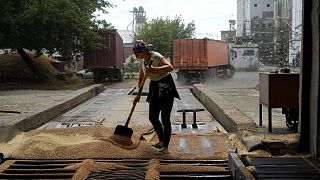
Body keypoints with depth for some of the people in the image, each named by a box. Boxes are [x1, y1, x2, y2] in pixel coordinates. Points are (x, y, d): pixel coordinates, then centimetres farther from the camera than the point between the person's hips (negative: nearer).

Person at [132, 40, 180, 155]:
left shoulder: (156, 57, -20)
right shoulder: (142, 61, 3)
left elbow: (170, 67, -36)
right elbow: (141, 79, 14)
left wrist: (154, 69, -43)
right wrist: (138, 95, 10)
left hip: (166, 88, -8)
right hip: (155, 89, 8)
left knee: (165, 118, -9)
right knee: (152, 117, 9)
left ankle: (165, 148, -2)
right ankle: (161, 141, 28)